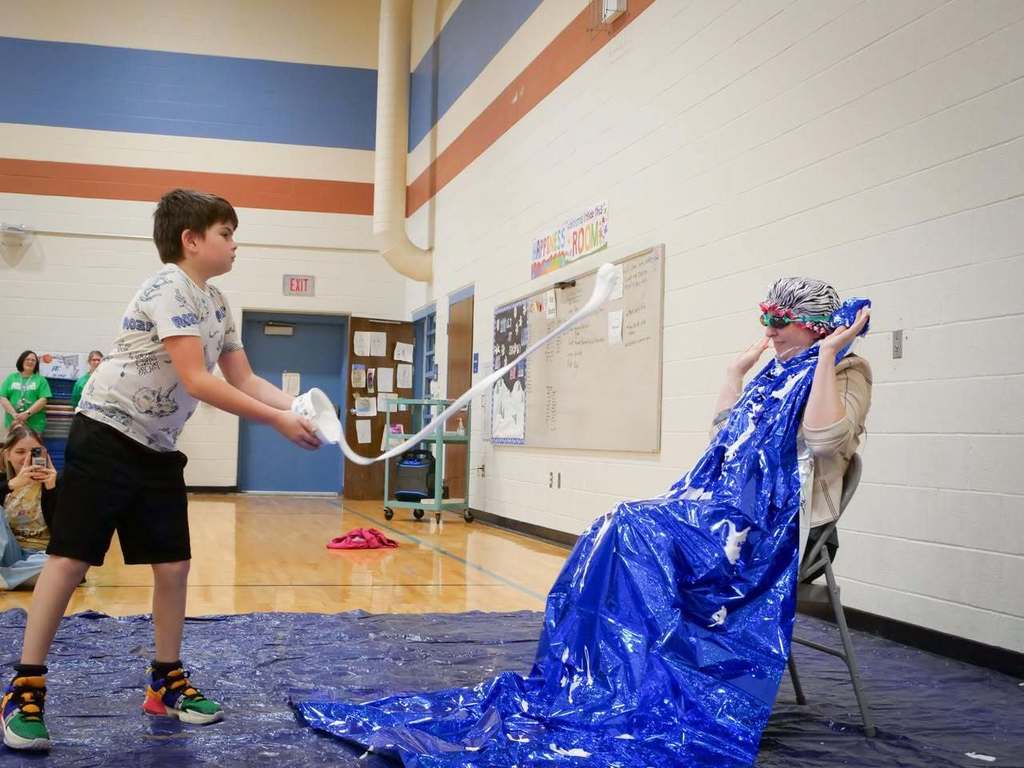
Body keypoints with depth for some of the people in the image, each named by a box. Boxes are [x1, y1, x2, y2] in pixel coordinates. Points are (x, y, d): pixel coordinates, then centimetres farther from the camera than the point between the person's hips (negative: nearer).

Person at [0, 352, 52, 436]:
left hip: (35, 424, -1)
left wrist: (27, 414, -17)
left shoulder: (40, 380, 7)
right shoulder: (11, 378, 12)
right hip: (12, 423, 2)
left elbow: (43, 400, -4)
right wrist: (14, 414, -12)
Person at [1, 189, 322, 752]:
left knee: (173, 566, 6)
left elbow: (243, 379, 12)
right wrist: (278, 421, -25)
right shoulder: (169, 289, -18)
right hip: (106, 436, -8)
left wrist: (299, 406, -6)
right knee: (70, 560, -4)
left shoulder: (218, 305, 10)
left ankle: (166, 682, 18)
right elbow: (197, 382, -27)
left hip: (159, 448, 8)